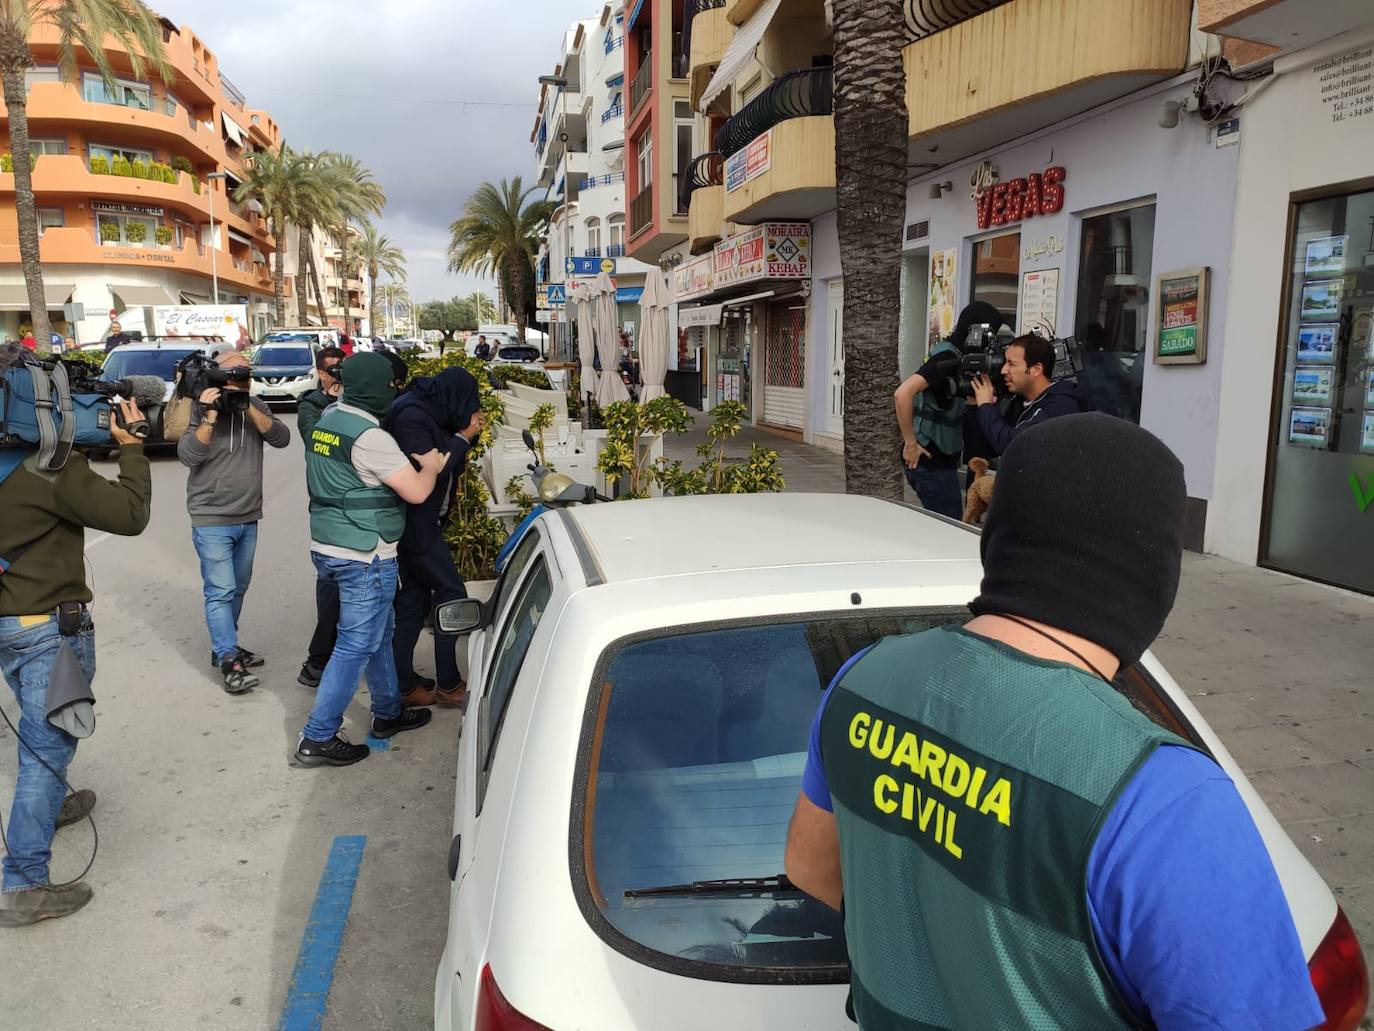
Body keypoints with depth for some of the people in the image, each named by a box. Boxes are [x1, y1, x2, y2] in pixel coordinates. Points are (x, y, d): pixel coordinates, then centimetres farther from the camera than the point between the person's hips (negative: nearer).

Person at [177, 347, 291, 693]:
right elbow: (188, 456, -18)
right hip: (212, 520, -5)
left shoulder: (255, 406, 6)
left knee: (237, 589, 14)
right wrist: (210, 416, -26)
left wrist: (248, 408, -20)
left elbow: (281, 438, -9)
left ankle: (224, 645, 28)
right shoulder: (201, 408, -7)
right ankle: (229, 661, -5)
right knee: (221, 592, -7)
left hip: (248, 518, 5)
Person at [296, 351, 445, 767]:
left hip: (326, 547, 9)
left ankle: (388, 713, 34)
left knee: (381, 630, 21)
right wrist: (431, 466, 2)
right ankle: (317, 739, 6)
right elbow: (416, 492, -19)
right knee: (356, 646, 0)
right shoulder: (369, 437, -21)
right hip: (364, 558, -9)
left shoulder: (327, 419, 7)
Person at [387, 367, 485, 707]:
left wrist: (468, 433, 0)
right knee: (451, 593, -4)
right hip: (416, 522, -10)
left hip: (421, 522, 10)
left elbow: (450, 465, 15)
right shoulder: (411, 416, -19)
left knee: (415, 597, 12)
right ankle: (448, 684, 3)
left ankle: (403, 683, 19)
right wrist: (463, 437, -16)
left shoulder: (428, 412, 10)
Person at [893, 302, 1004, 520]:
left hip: (941, 461, 9)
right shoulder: (948, 358, -17)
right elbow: (903, 393, -28)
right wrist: (910, 443, -22)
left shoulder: (956, 357, 12)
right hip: (930, 462, -9)